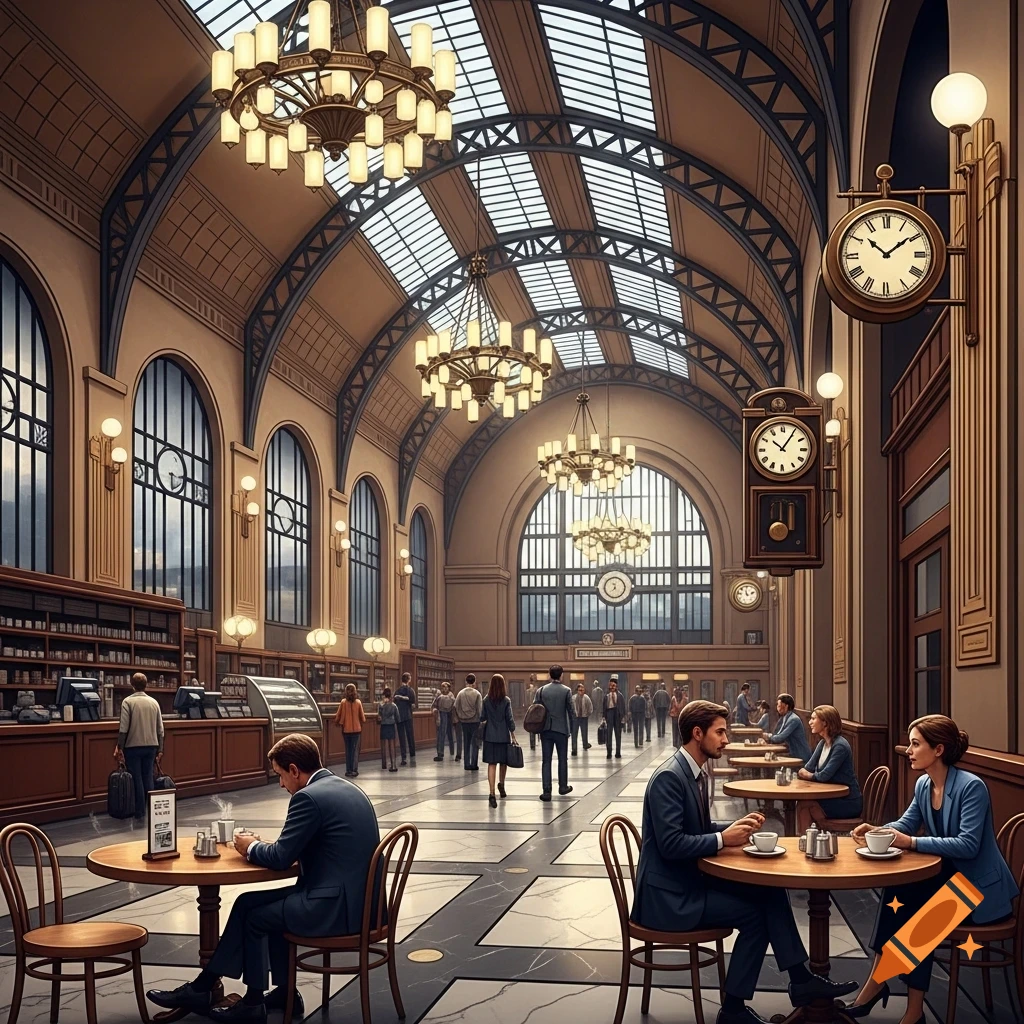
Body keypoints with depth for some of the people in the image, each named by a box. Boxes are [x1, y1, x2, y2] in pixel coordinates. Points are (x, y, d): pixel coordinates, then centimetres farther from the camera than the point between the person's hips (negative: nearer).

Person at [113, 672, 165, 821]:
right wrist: (160, 750, 14)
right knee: (148, 779, 11)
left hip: (133, 746, -4)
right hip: (151, 746, 4)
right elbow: (160, 729, 7)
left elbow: (123, 728, -13)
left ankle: (140, 813, 3)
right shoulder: (154, 702, 6)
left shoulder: (128, 701, -7)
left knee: (136, 780, 2)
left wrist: (119, 747, -7)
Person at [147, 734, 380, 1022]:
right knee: (263, 906, 20)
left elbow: (281, 858, -13)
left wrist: (251, 847, 7)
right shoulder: (347, 789, 14)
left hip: (336, 905, -9)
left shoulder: (309, 797, -15)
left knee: (252, 914, 9)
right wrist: (264, 847, 14)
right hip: (357, 898, 9)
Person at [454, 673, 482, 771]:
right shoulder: (476, 693, -8)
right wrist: (481, 721, -4)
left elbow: (456, 707, 1)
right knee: (475, 743, 3)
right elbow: (479, 709, -11)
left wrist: (458, 719, 10)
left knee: (466, 743, 12)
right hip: (474, 721, -3)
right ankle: (473, 764, 1)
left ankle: (466, 764, 13)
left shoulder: (461, 693, 1)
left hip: (464, 721, 4)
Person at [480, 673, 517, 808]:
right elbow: (510, 719, -6)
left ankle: (492, 793, -12)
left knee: (492, 763, -2)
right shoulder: (506, 700, -6)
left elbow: (482, 718, 2)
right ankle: (501, 784, 36)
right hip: (503, 735, -1)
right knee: (503, 761, 21)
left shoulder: (486, 700, -3)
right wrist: (513, 737, 1)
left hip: (490, 736, 1)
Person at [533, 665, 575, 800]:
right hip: (561, 729, -1)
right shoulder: (566, 691, -6)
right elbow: (570, 711, -4)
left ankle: (546, 791, -2)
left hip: (545, 730, 1)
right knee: (562, 759, 15)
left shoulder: (541, 690, -1)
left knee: (546, 760, 3)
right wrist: (570, 729, 5)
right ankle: (563, 787, 26)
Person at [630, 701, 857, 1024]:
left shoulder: (698, 773, 9)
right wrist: (723, 839, -19)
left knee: (770, 891, -3)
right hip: (668, 893, -9)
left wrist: (735, 826, 1)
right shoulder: (668, 777, -21)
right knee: (754, 915, -12)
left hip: (691, 877, 9)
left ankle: (800, 979, 3)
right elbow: (670, 844, -26)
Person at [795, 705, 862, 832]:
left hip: (848, 802, -7)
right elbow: (807, 769, 6)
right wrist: (803, 772, -17)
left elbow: (824, 776, -22)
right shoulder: (823, 743, 10)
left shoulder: (840, 746, -19)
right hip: (834, 797, 7)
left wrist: (808, 775, -4)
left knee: (804, 804, -20)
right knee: (802, 803, -18)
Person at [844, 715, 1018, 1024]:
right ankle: (878, 981, -14)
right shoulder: (923, 785, 3)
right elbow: (906, 825, 11)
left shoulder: (971, 786, -22)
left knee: (910, 902, -23)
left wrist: (912, 842, -31)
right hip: (949, 877, 7)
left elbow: (968, 845, -28)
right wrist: (876, 829, -10)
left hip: (980, 888, -7)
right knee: (898, 892, -19)